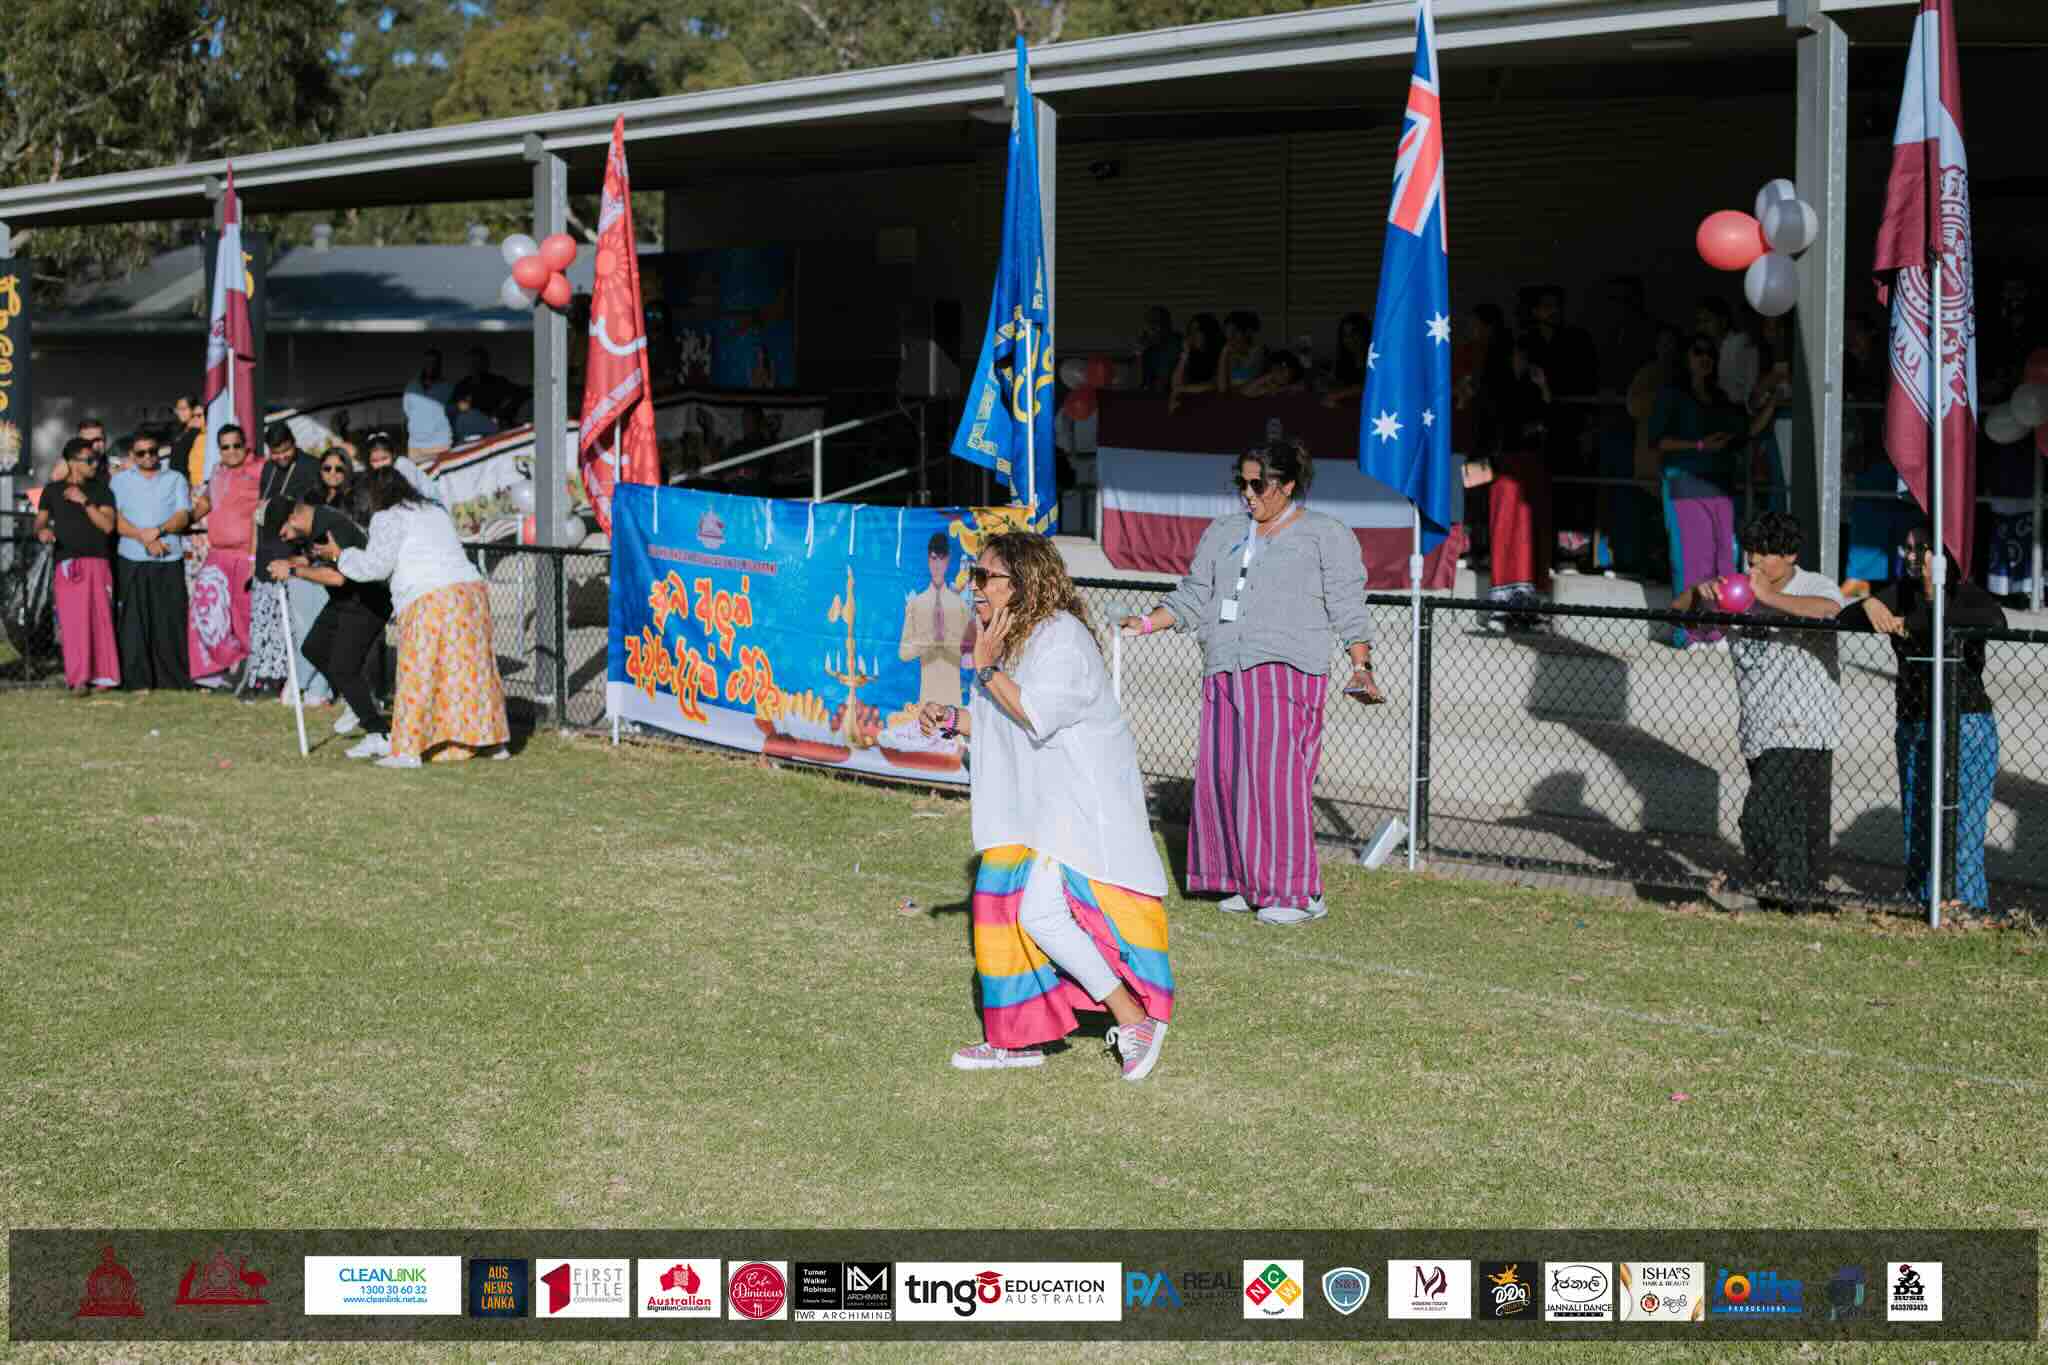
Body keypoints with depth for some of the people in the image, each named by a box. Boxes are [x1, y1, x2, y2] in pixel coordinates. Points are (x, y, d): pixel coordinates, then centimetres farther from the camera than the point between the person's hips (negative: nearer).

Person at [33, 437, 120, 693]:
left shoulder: (101, 490, 10)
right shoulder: (53, 490, 10)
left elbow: (107, 525, -1)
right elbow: (40, 521, 11)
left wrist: (85, 501, -10)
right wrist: (42, 530, -12)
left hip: (98, 562, 1)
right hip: (68, 563, -1)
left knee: (100, 619, -1)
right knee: (73, 621, -9)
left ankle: (102, 676, 6)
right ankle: (78, 679, -10)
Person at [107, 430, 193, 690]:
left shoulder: (175, 479, 15)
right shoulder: (120, 481, 13)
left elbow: (183, 517, 4)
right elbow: (116, 520, 2)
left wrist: (158, 530, -13)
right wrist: (144, 538, -11)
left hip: (169, 561, 0)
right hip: (132, 561, 0)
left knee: (170, 620, -3)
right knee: (134, 620, -5)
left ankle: (172, 678, 2)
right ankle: (138, 680, -3)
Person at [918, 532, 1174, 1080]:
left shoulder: (1063, 637, -17)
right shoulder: (1012, 639, 13)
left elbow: (1037, 716, -26)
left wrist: (986, 669, -19)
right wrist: (952, 720, 6)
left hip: (1083, 803, -10)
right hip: (1033, 804, 10)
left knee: (1042, 912, -18)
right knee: (1003, 899, 9)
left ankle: (1136, 1020, -7)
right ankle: (1018, 1039, 20)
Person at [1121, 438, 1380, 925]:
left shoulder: (1325, 534, 7)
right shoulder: (1224, 533, 21)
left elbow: (1348, 609, 3)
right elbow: (1193, 597, 20)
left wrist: (1361, 667, -7)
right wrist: (1147, 622, 4)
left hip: (1287, 669, -6)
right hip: (1225, 671, 6)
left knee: (1277, 773, -13)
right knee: (1222, 773, -2)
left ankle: (1300, 892, -8)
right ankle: (1250, 883, 8)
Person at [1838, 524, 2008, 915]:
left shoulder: (1967, 595, -7)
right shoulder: (1902, 594, 8)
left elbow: (1995, 620, -30)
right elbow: (1845, 619, -1)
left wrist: (1915, 621, -29)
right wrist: (1868, 605, -25)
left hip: (1967, 726, -5)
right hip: (1913, 728, 5)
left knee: (1965, 836, -8)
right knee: (1917, 833, 8)